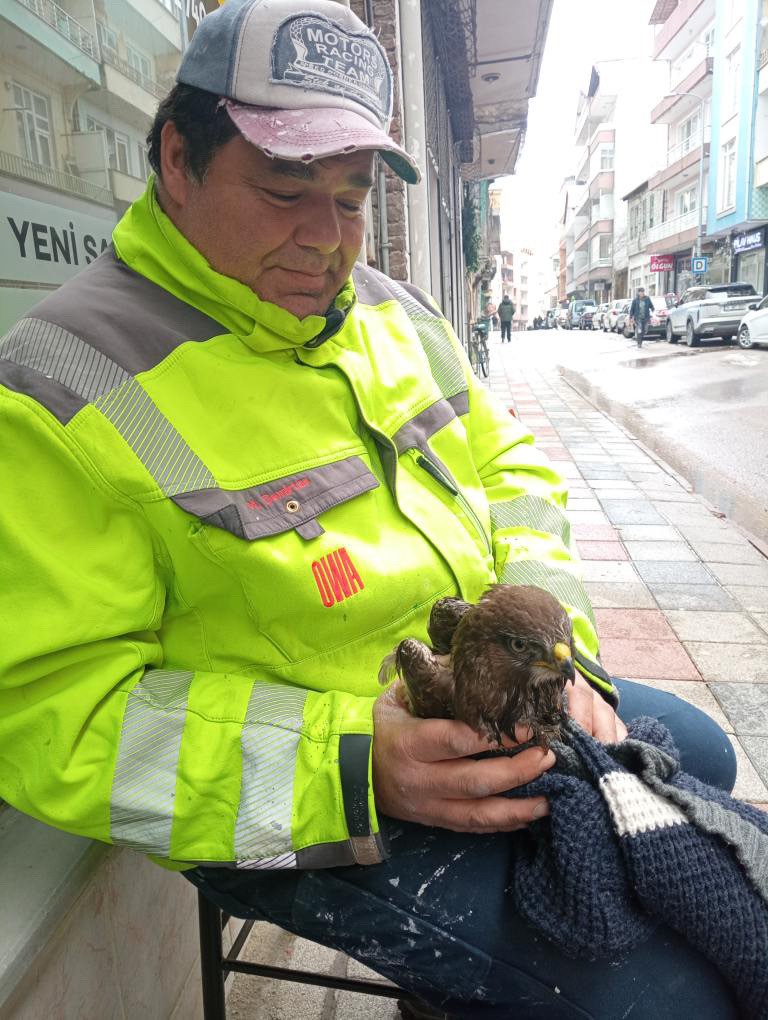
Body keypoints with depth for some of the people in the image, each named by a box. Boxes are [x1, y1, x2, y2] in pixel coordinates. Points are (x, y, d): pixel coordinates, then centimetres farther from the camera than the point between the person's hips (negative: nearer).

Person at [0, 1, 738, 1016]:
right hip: (291, 815, -7)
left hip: (484, 707, 8)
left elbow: (509, 467, 8)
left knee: (697, 751, 22)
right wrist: (350, 765, -29)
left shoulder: (391, 310, 3)